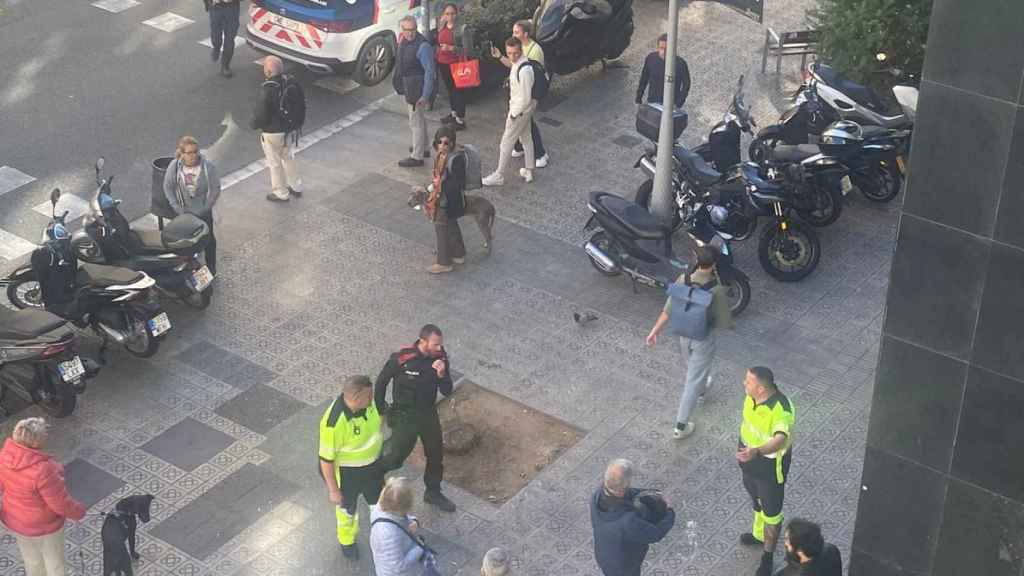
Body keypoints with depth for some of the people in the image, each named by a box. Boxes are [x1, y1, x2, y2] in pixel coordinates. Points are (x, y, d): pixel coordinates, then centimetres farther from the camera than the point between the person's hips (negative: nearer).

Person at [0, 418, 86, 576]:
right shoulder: (42, 470, -39)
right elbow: (61, 503, -28)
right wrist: (79, 512, -8)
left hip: (15, 520, 6)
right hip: (43, 526, -6)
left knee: (32, 560, 30)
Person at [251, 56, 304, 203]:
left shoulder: (267, 90, -30)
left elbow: (261, 114, -24)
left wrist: (253, 124, -4)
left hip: (272, 133, -7)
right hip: (287, 128, 7)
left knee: (275, 164, 12)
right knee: (288, 158, 26)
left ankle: (281, 193, 26)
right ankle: (296, 187, 39)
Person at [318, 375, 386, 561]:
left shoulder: (369, 402, -20)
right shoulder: (334, 423, -39)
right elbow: (326, 459, -26)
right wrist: (333, 490, -16)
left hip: (373, 464, 5)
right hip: (346, 472, -5)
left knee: (379, 499, 28)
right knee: (347, 507, 23)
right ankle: (347, 541, 53)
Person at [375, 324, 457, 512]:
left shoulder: (440, 357, -11)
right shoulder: (401, 358, -25)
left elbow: (447, 392, -8)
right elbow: (382, 382, -9)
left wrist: (442, 374, -28)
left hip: (429, 413, 5)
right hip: (405, 416, -5)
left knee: (436, 455, 17)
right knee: (395, 458, 1)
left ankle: (433, 493, 39)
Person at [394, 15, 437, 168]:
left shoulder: (423, 46, -24)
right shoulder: (404, 41, 2)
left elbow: (430, 71, -24)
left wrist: (425, 95, -25)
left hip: (417, 88, -9)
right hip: (408, 86, 9)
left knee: (416, 122, -1)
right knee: (420, 119, 23)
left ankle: (417, 157, 8)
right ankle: (423, 148, 39)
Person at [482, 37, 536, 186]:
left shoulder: (524, 70, -32)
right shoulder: (517, 63, -4)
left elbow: (525, 98, -28)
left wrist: (513, 114, -18)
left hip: (520, 110, -10)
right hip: (523, 108, 10)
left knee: (506, 142, 3)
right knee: (526, 138, 21)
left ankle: (499, 176, 16)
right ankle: (529, 171, 36)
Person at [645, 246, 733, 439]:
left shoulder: (683, 280, -17)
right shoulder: (717, 290, -28)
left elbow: (668, 310, -12)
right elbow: (724, 322, -18)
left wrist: (655, 331, -2)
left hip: (684, 334, 5)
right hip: (703, 338, -5)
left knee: (693, 367, 34)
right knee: (693, 380, 7)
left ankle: (700, 391, 65)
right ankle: (681, 426, 10)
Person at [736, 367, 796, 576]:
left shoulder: (780, 409, -39)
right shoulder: (752, 395, -15)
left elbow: (780, 439, -55)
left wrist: (756, 451, -73)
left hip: (770, 466, -7)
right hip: (750, 457, 7)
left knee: (771, 511, 15)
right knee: (757, 501, 31)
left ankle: (768, 556, 35)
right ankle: (759, 534, 58)